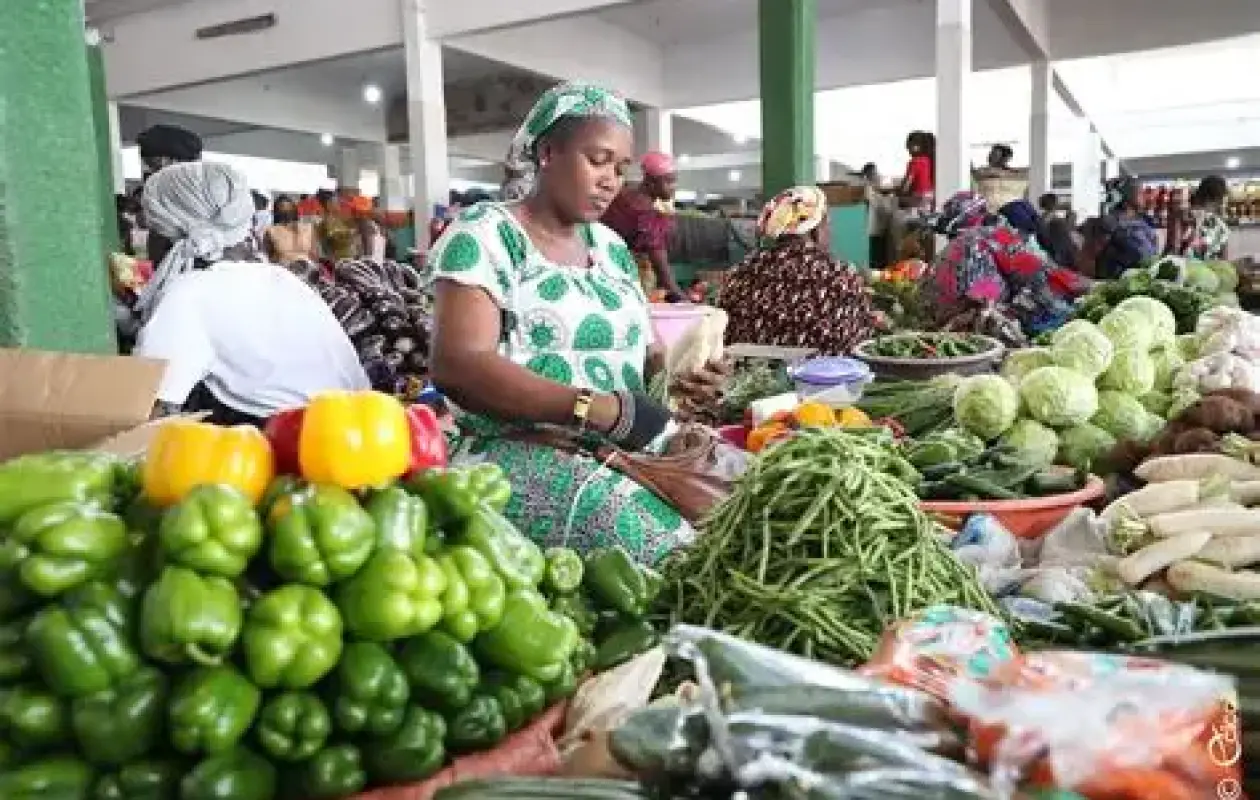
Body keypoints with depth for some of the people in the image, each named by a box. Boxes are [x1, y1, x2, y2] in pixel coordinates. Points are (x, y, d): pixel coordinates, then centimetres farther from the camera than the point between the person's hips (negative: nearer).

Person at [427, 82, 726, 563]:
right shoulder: (484, 234, -5)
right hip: (517, 451, -7)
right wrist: (601, 410, -25)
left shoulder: (611, 246, 16)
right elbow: (456, 364, -18)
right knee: (663, 535, -31)